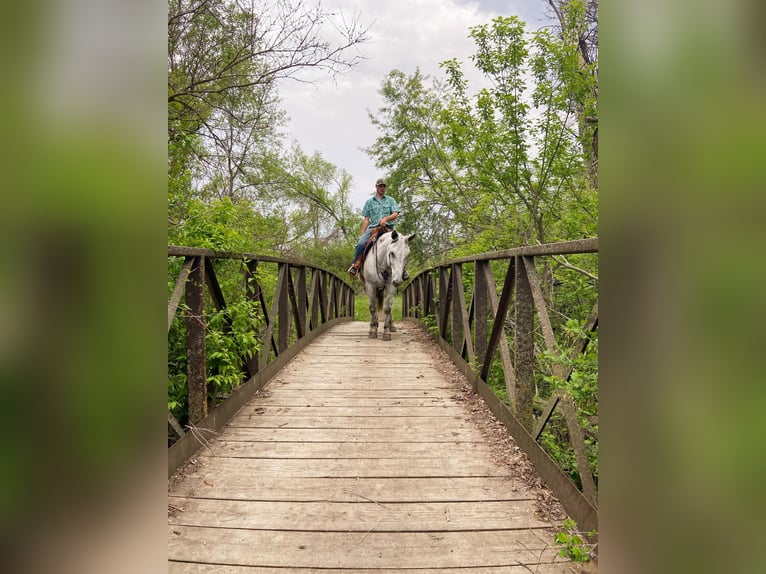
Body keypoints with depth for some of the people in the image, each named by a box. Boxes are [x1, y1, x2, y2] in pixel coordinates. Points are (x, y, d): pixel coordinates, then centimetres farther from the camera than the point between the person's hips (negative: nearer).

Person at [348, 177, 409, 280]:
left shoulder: (390, 200, 17)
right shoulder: (369, 201, 18)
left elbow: (396, 214, 4)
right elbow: (366, 219, 14)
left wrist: (386, 218, -17)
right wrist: (362, 234, 6)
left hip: (387, 228, 0)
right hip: (373, 228, 1)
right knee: (361, 243, -27)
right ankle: (356, 265, -10)